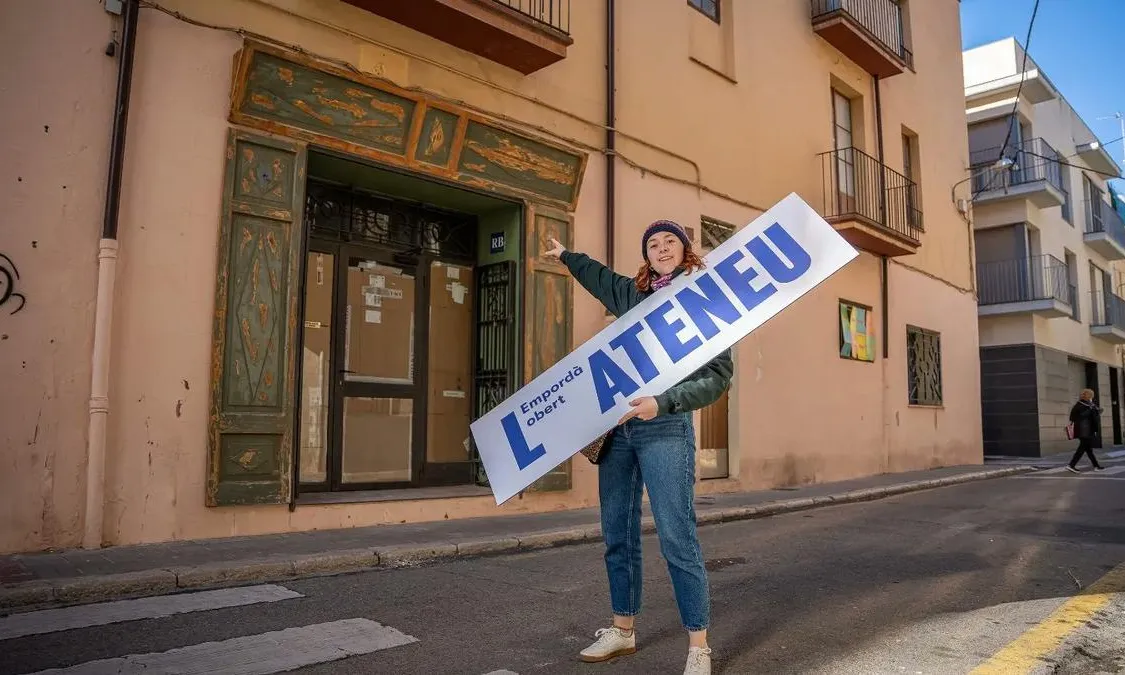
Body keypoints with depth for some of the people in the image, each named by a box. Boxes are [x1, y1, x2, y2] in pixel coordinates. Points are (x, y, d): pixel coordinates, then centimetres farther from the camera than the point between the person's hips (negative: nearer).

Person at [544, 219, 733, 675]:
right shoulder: (632, 295, 14)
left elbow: (718, 375, -7)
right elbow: (601, 277, 37)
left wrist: (663, 403, -19)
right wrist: (566, 256, 51)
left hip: (665, 429, -5)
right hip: (616, 426, 6)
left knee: (676, 538, -10)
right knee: (617, 535, 10)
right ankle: (622, 631, 25)